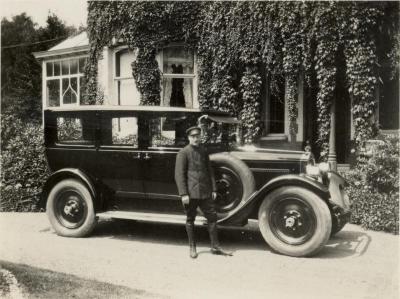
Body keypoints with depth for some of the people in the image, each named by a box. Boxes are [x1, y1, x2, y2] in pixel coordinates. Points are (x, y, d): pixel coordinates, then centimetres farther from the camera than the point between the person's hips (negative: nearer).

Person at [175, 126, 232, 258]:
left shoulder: (204, 152, 13)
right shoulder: (183, 153, -4)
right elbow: (179, 174, -8)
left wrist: (213, 189, 12)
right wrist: (183, 194, -13)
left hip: (205, 192, 5)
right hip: (191, 193, -5)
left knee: (212, 217, 5)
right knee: (190, 220, 6)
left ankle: (215, 247, 15)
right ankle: (192, 247, 20)